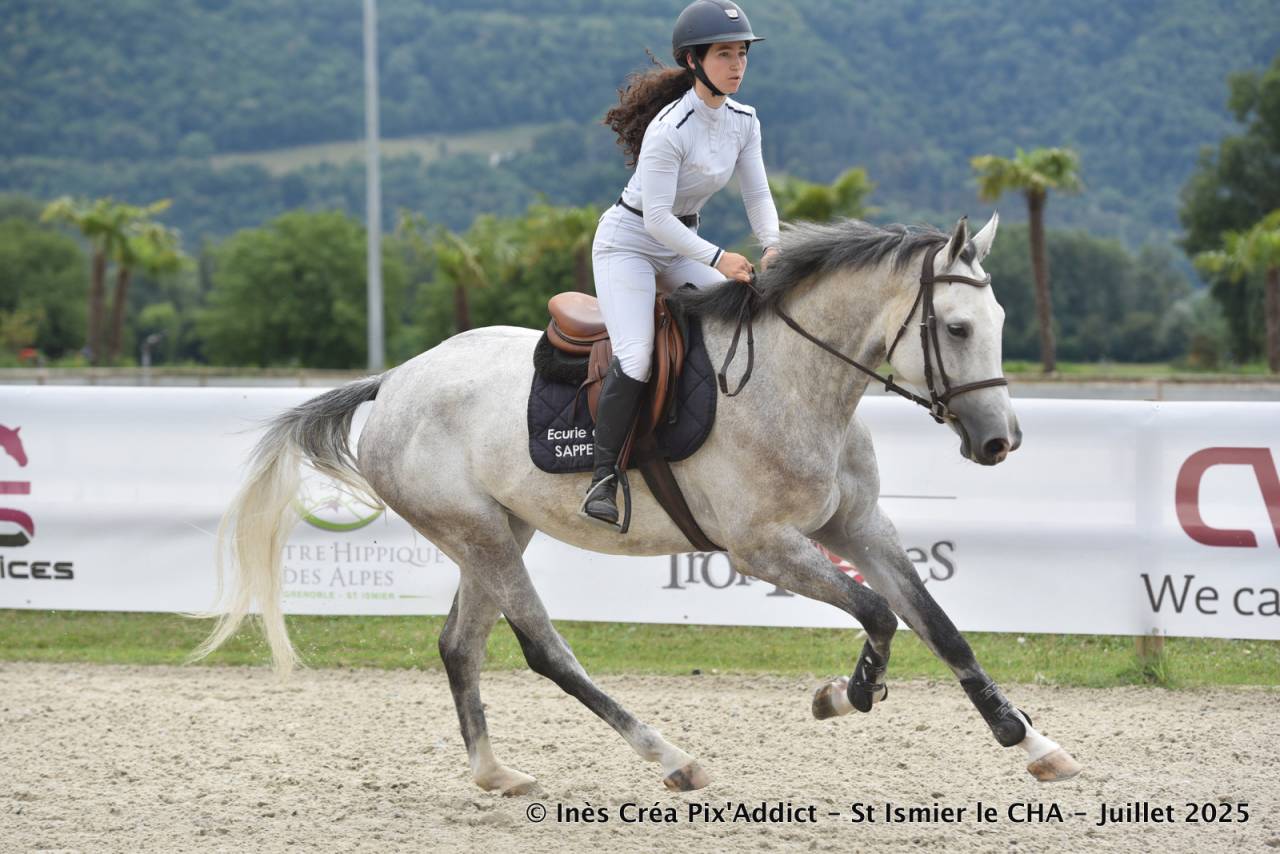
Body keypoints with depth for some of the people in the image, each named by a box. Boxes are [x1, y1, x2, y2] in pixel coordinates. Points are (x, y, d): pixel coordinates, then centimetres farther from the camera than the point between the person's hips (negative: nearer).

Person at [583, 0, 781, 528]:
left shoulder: (743, 122, -3)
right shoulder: (669, 129, -26)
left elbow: (758, 195, 0)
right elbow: (656, 217, -27)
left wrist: (772, 245, -19)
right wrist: (717, 258, -33)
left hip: (681, 244, 7)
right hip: (629, 241, -7)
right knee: (636, 356, -23)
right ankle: (602, 478, -16)